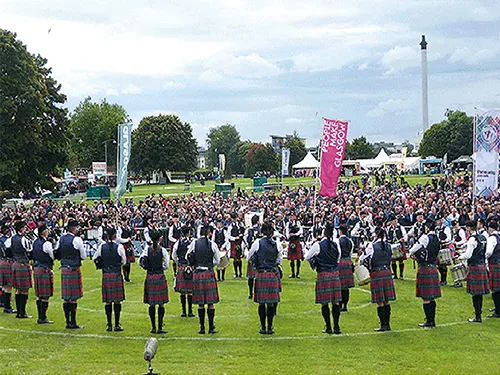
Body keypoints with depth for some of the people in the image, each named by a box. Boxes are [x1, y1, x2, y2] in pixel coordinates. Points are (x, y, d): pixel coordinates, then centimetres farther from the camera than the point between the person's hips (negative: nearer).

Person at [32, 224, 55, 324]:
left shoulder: (35, 242, 9)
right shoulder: (46, 243, -16)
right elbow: (53, 256, -10)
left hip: (36, 269, 9)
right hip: (45, 270, -9)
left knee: (39, 296, 14)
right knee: (45, 296, -2)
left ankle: (40, 317, 19)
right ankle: (43, 318, -1)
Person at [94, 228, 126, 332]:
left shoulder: (102, 246, 1)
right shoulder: (119, 247, -7)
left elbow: (95, 258, 14)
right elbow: (124, 261, 4)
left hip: (106, 275, 3)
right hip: (117, 275, -3)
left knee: (108, 301, 7)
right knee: (117, 301, 3)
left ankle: (109, 325, 9)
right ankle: (117, 325, 4)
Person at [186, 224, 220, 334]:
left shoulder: (194, 243, -1)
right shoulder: (212, 244, -2)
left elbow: (187, 257, 11)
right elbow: (217, 260, 9)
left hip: (197, 274, 1)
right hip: (209, 274, -1)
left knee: (200, 303, 7)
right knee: (211, 302, 4)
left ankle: (202, 328, 10)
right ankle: (211, 328, 5)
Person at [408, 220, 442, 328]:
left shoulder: (425, 237, -14)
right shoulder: (436, 239, 9)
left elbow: (413, 250, -10)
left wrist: (412, 254, 14)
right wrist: (418, 256, 17)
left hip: (424, 269, -8)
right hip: (433, 269, 8)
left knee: (426, 298, -2)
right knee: (432, 297, 14)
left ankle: (429, 322, 1)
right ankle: (432, 321, 19)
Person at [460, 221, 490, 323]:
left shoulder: (472, 239, -16)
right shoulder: (482, 238, 11)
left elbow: (468, 255, -18)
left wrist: (460, 257, -1)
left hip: (474, 267, -8)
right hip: (482, 266, 8)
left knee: (475, 293, -4)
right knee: (480, 293, 13)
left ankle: (478, 317, -2)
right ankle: (479, 312, 20)